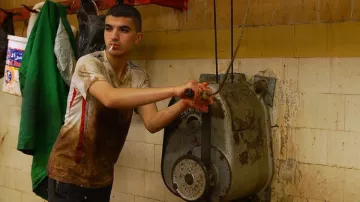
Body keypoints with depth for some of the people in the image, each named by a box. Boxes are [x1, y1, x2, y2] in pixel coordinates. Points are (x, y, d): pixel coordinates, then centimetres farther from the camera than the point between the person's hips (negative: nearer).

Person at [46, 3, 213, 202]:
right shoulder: (88, 63, -17)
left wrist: (184, 103, -32)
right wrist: (174, 90, -42)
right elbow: (110, 98, -37)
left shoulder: (139, 77, 0)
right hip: (69, 171, -5)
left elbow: (152, 122, -13)